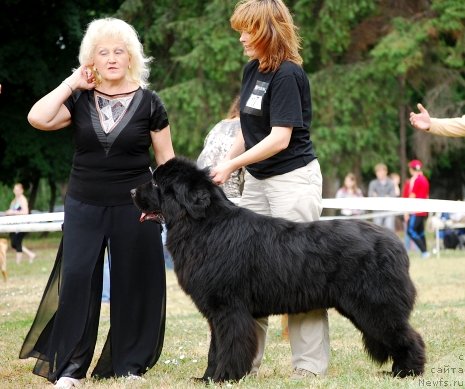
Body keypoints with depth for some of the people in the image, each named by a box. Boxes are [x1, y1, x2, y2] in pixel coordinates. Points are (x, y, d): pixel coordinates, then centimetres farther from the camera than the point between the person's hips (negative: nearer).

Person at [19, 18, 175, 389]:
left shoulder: (148, 102, 0)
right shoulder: (79, 99, 3)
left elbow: (166, 159, 4)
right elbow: (38, 118, -13)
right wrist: (71, 83, -8)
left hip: (133, 205, -1)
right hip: (84, 205, 1)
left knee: (132, 283, 4)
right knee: (77, 280, -3)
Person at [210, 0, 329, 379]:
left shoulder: (288, 74, -16)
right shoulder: (252, 70, 9)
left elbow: (280, 137, -20)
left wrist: (233, 164, -19)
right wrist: (227, 162, 6)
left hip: (293, 179, -9)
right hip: (257, 180, 9)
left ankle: (310, 365, 0)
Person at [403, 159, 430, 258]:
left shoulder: (413, 180, -12)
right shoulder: (425, 180, 14)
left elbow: (412, 196, -14)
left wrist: (407, 212, -11)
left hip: (415, 210, -9)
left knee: (411, 231, -11)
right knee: (420, 232, 14)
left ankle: (424, 251, -19)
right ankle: (425, 252, 10)